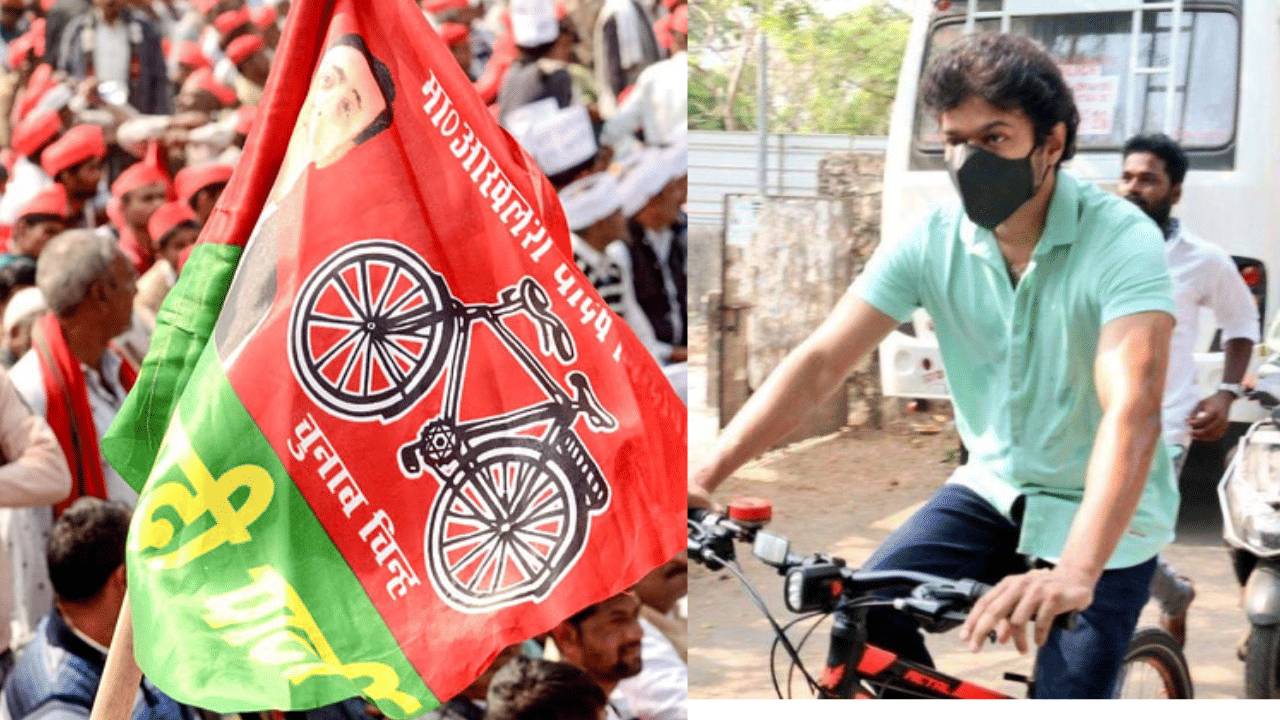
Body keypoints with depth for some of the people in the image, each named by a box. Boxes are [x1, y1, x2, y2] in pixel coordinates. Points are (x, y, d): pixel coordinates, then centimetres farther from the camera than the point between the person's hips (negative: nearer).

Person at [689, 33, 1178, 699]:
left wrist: (1075, 574, -52)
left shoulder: (1123, 240, -24)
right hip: (992, 489, 4)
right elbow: (818, 362, -14)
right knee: (861, 615, -16)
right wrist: (702, 478, -28)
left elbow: (1132, 408, -37)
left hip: (1101, 516, -4)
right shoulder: (931, 244, -10)